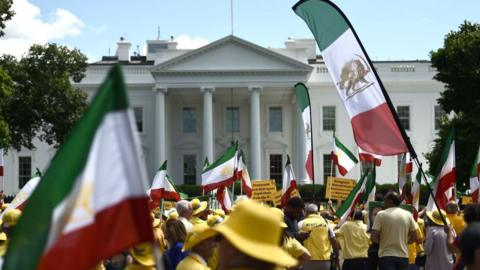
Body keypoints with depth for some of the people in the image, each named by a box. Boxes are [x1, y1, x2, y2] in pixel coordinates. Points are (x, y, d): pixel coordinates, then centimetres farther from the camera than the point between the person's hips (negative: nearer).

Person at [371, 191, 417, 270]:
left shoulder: (381, 214, -4)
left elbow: (373, 237, -8)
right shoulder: (408, 215, 6)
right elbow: (414, 237, 8)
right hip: (403, 256, 4)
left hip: (386, 256, -4)